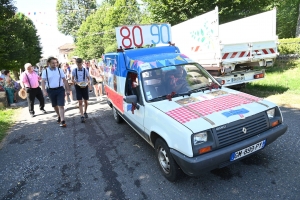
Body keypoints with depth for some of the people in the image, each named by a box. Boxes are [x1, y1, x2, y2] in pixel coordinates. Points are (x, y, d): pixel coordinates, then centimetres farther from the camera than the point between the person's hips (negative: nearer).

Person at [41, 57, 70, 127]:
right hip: (51, 90, 1)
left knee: (61, 105, -8)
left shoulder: (59, 70, 1)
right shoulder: (45, 71, 0)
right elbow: (43, 82, -2)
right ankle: (59, 116, 40)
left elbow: (64, 80, 2)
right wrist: (44, 91, -13)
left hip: (60, 89, -1)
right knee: (55, 105, 16)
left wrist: (67, 89, -1)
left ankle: (62, 121, -7)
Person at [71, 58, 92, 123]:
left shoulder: (85, 70, -4)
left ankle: (85, 112, 34)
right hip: (78, 87, -1)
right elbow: (72, 79, 3)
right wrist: (77, 82, -17)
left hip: (85, 86, 1)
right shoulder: (74, 70, -3)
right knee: (80, 102, -5)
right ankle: (82, 116, -5)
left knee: (85, 101, 11)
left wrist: (88, 83, -17)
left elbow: (88, 78, 4)